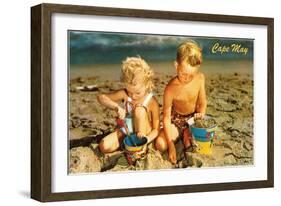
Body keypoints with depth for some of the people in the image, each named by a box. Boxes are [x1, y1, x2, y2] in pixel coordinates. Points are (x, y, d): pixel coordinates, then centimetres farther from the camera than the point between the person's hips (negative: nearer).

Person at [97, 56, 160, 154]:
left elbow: (156, 129, -16)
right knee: (104, 147, -21)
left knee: (140, 109, -30)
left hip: (143, 132, -3)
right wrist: (117, 107, -30)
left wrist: (147, 139, -37)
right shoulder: (124, 94, -12)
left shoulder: (152, 102, -20)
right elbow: (101, 97, -12)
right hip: (126, 130, 3)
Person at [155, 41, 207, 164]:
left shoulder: (200, 78, -16)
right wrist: (171, 145, -29)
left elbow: (202, 102, -1)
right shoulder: (171, 88, -25)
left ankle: (187, 134, 12)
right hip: (176, 120, -2)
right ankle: (180, 134, 8)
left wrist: (200, 114, -23)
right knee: (160, 145, -22)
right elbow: (166, 117, -22)